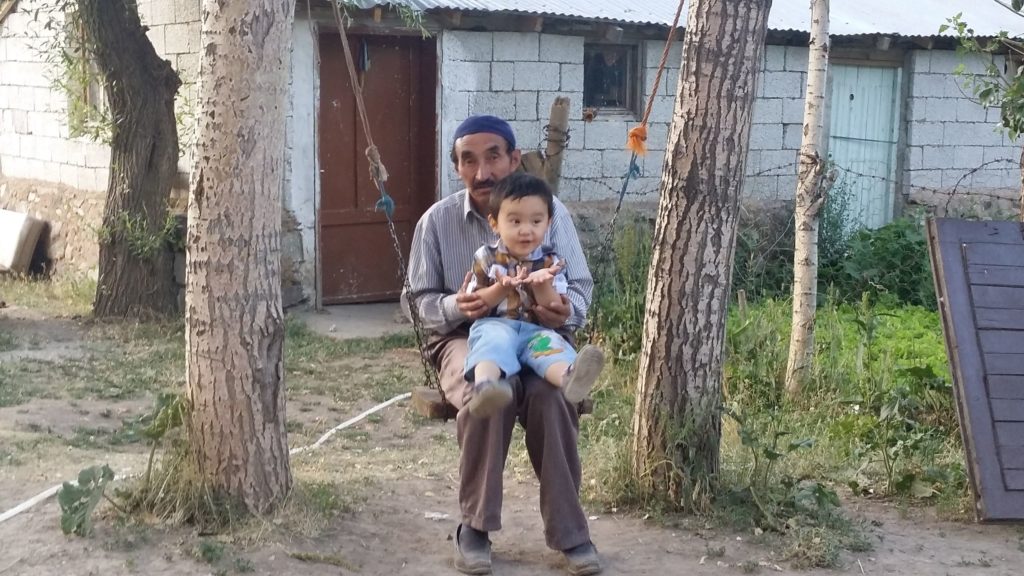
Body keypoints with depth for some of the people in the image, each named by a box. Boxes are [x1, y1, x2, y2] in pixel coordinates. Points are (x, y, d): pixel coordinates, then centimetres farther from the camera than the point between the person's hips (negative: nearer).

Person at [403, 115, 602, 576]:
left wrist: (565, 310, -22)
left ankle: (568, 531, -18)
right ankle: (475, 526, -18)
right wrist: (454, 307, -20)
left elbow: (580, 286, 3)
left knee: (549, 394, -34)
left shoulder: (551, 211, -1)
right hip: (465, 336, -1)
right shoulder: (437, 220, -2)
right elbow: (420, 300, 3)